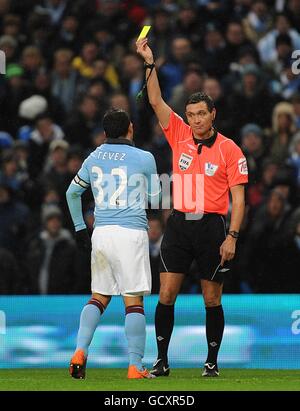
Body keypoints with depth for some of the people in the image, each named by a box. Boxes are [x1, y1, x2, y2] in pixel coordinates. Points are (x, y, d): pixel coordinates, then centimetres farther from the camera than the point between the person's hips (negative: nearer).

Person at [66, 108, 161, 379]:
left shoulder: (94, 158, 12)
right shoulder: (144, 158, -1)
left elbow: (72, 192, 20)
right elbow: (155, 201, 9)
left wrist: (80, 229, 28)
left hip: (100, 234, 4)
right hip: (131, 232, -4)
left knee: (99, 297, 15)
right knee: (134, 300, -4)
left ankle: (80, 351, 0)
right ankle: (135, 366, -6)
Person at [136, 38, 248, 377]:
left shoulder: (229, 149, -2)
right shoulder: (179, 136, 6)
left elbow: (238, 197, -3)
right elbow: (156, 101, -1)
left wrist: (232, 236, -11)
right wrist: (149, 63, -11)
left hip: (211, 227, -2)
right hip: (178, 225, 2)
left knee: (212, 300, 4)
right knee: (166, 294, -4)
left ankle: (212, 361, 14)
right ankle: (161, 360, 2)